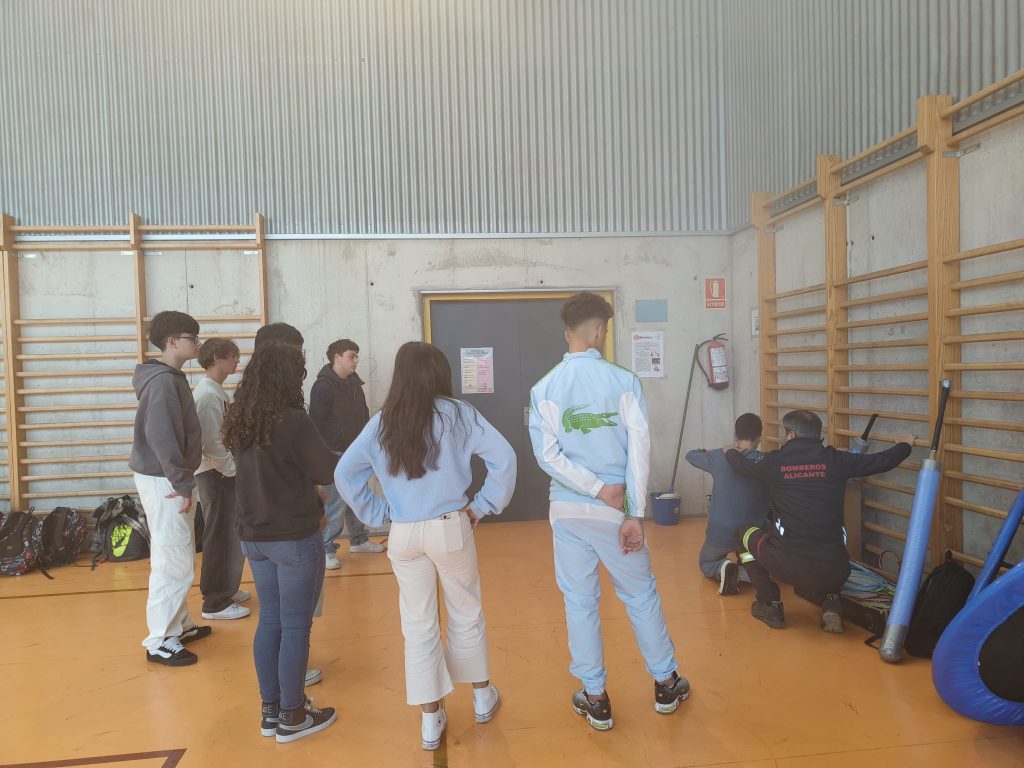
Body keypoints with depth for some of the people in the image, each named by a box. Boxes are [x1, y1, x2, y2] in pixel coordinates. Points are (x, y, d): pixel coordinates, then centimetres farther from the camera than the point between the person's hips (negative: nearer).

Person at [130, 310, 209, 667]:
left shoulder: (172, 377, 11)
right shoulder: (163, 381, -19)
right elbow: (161, 438, -25)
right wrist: (183, 483, -20)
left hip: (169, 478, 10)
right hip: (164, 481, -10)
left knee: (178, 559, 18)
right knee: (173, 564, -3)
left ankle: (179, 625, 30)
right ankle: (160, 642, 8)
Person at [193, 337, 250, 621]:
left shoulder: (217, 391, 12)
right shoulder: (208, 394, -18)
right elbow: (211, 444, -22)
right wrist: (234, 469, -16)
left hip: (223, 471, 10)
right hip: (215, 473, -10)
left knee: (231, 535, 17)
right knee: (221, 538, -2)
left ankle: (225, 589, 30)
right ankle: (215, 603, 7)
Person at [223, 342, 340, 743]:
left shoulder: (238, 421, 3)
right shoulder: (293, 421, -19)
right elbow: (328, 470, -12)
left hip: (253, 537, 7)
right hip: (295, 538, -7)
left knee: (269, 621, 16)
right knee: (295, 626, 5)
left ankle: (271, 710, 28)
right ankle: (292, 716, 17)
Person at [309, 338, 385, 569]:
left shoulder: (354, 381, 10)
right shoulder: (324, 386, -15)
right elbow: (317, 422, -19)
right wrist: (337, 444, -19)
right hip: (335, 455, -8)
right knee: (337, 503, -7)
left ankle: (358, 539, 32)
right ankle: (326, 549, 5)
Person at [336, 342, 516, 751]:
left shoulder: (381, 422, 0)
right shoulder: (457, 413, -7)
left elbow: (345, 474, 1)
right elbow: (503, 457, -12)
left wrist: (379, 513, 6)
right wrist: (483, 505, -3)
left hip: (403, 534, 2)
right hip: (450, 528, -1)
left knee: (418, 626, 13)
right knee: (466, 614, 19)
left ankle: (430, 720, 23)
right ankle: (482, 697, 38)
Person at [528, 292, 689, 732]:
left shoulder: (544, 388, -3)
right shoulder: (623, 381, -7)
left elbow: (547, 454, -10)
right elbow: (639, 449, -10)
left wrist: (599, 490, -11)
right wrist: (635, 514, -8)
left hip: (568, 510, 1)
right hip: (616, 510, -1)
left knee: (580, 602, 12)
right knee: (641, 595, 16)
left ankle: (595, 698, 23)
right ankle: (665, 684, 32)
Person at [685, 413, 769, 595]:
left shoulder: (718, 457, -5)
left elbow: (690, 455, 14)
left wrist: (707, 452, 32)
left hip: (721, 532, -1)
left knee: (706, 565, 26)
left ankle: (723, 568, -8)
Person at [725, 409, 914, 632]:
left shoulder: (775, 461, 1)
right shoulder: (835, 460, 3)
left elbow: (741, 465, 20)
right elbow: (883, 461, 11)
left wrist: (729, 452, 44)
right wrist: (905, 445, 34)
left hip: (789, 566, -3)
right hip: (835, 571, 3)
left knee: (746, 536, 26)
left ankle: (771, 606, 23)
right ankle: (830, 603, 13)